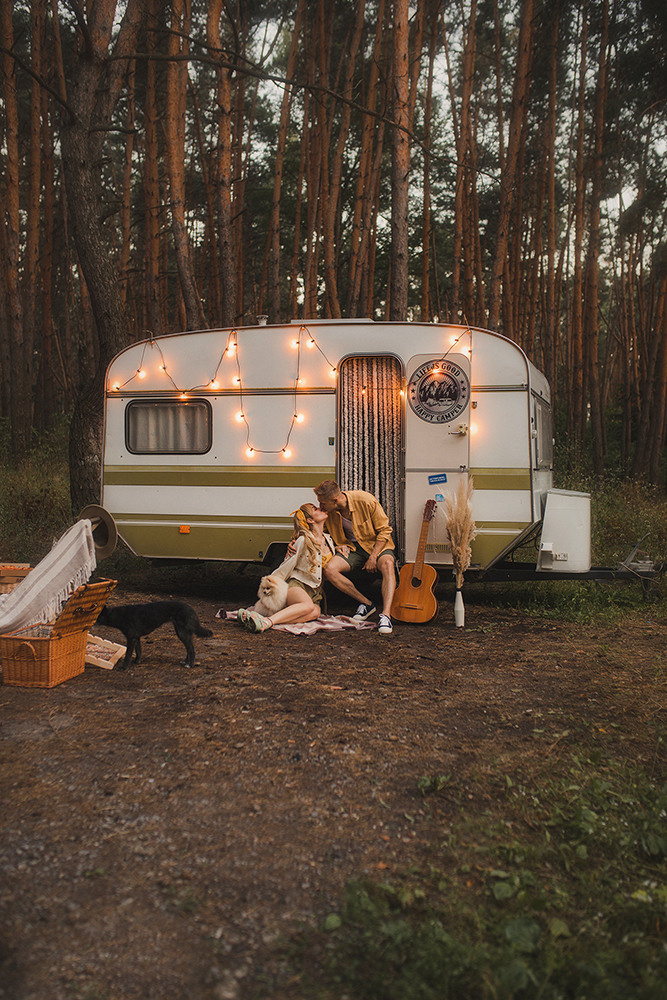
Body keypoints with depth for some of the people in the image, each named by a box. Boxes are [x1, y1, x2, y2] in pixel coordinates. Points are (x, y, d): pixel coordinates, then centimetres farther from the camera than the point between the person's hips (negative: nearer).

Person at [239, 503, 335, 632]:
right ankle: (266, 622, -48)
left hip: (314, 593, 5)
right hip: (296, 584, -5)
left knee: (315, 612, -34)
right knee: (308, 605, -41)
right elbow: (285, 568, -2)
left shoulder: (328, 539, 14)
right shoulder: (303, 541, -6)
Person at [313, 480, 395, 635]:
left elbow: (385, 530, -13)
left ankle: (386, 615, -43)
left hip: (376, 545, -4)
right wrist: (337, 545, -7)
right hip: (351, 547, 4)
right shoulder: (328, 511, -8)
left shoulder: (366, 501, -22)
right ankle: (366, 603, -11)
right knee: (329, 569, -25)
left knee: (387, 564, -38)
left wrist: (373, 557, -20)